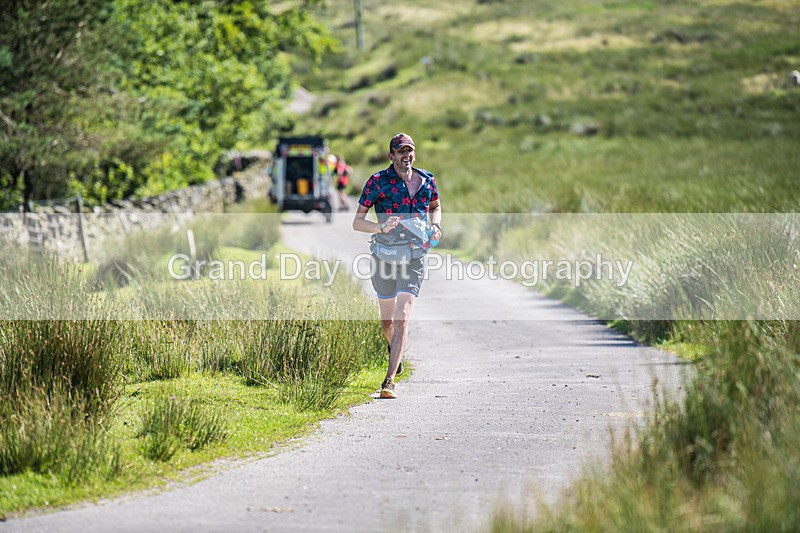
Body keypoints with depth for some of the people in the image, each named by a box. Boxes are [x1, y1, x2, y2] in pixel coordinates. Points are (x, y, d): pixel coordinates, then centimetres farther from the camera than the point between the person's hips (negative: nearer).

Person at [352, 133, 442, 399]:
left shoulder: (427, 180, 5)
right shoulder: (378, 182, -5)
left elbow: (435, 206, 26)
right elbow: (357, 222, -5)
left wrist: (435, 226, 5)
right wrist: (381, 227, -23)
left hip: (414, 257, 0)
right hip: (385, 255, 0)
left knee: (402, 317, -15)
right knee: (387, 322, 13)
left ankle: (389, 380, -15)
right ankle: (395, 348, 50)